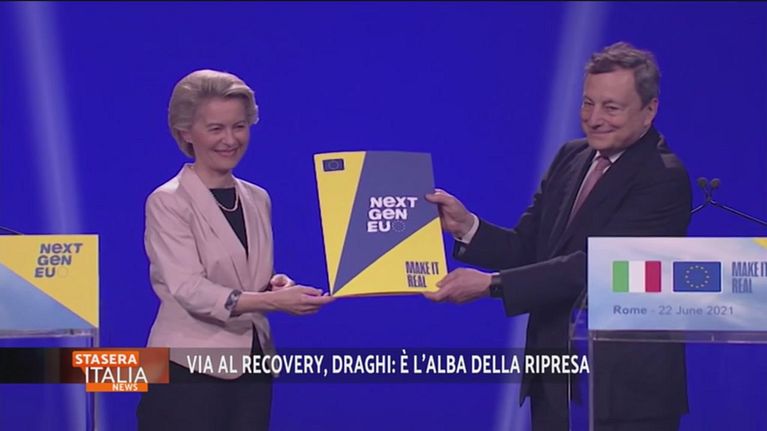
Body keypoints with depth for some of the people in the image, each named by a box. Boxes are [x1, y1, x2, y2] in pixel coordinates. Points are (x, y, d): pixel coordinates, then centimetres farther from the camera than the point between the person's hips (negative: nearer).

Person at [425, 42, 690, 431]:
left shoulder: (664, 178, -15)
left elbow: (595, 265, -23)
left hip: (626, 389, -6)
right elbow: (526, 249, 9)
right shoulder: (571, 158, 10)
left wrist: (491, 284, -27)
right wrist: (466, 226, -10)